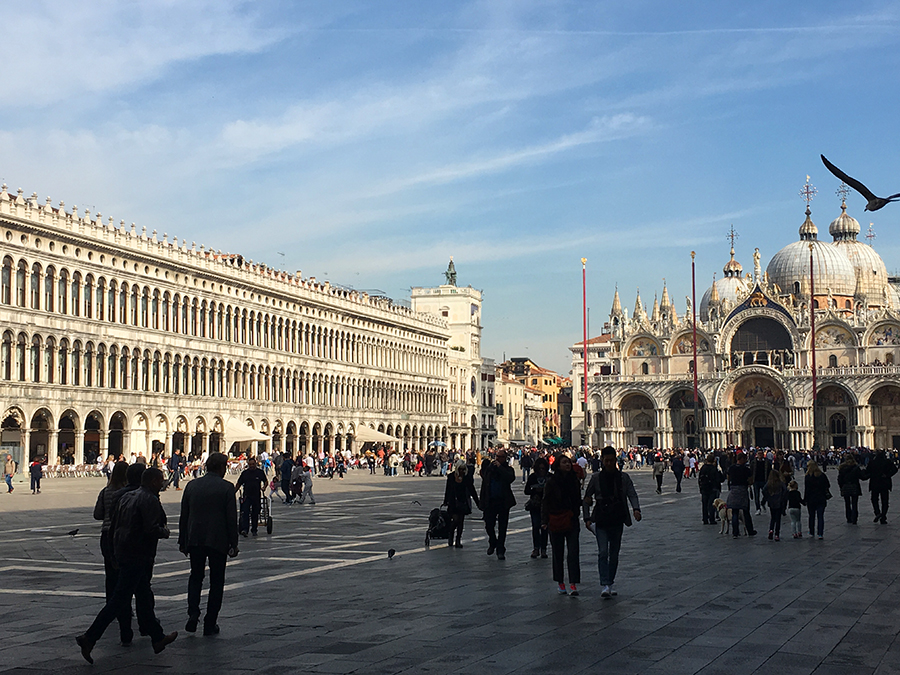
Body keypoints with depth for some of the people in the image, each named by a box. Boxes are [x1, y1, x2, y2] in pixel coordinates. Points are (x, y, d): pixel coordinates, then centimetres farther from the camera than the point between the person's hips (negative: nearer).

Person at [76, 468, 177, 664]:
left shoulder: (127, 497, 11)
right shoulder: (150, 500, -16)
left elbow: (114, 522, 16)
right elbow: (151, 529, -24)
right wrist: (165, 532, -6)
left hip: (123, 550, 10)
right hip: (137, 555, -10)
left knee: (144, 595, 16)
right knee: (120, 598, -5)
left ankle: (157, 638, 25)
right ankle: (90, 637, -5)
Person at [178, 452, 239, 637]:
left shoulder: (192, 485, 4)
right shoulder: (226, 488, -8)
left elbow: (184, 516, 8)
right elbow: (232, 519, -8)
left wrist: (182, 541, 16)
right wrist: (233, 544, 0)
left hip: (195, 540, 3)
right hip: (218, 541, -3)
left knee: (195, 577, 19)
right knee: (216, 582, 7)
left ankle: (193, 613, -1)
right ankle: (210, 624, 8)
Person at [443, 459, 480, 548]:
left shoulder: (468, 477, -3)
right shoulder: (451, 476, -2)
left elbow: (472, 490, 3)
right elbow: (447, 490, 6)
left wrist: (478, 503, 2)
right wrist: (446, 501, 10)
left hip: (463, 502, 1)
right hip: (453, 502, -1)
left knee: (461, 521, 4)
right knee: (455, 520, -9)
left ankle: (458, 541, 12)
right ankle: (450, 537, 16)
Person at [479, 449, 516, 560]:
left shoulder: (508, 469, 1)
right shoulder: (489, 466, 8)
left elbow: (511, 478, -17)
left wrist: (500, 467, -16)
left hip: (503, 502, -1)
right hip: (490, 502, 2)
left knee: (502, 528, 3)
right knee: (489, 525, 3)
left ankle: (500, 550, 12)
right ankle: (492, 543, 31)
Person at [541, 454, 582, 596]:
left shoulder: (574, 480, 6)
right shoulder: (551, 483, -4)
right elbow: (545, 503, -5)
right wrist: (544, 521, -14)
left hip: (571, 521, 2)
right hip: (556, 522, -2)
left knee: (573, 553, -7)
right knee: (558, 554, 7)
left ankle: (573, 584, -8)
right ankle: (560, 583, 20)